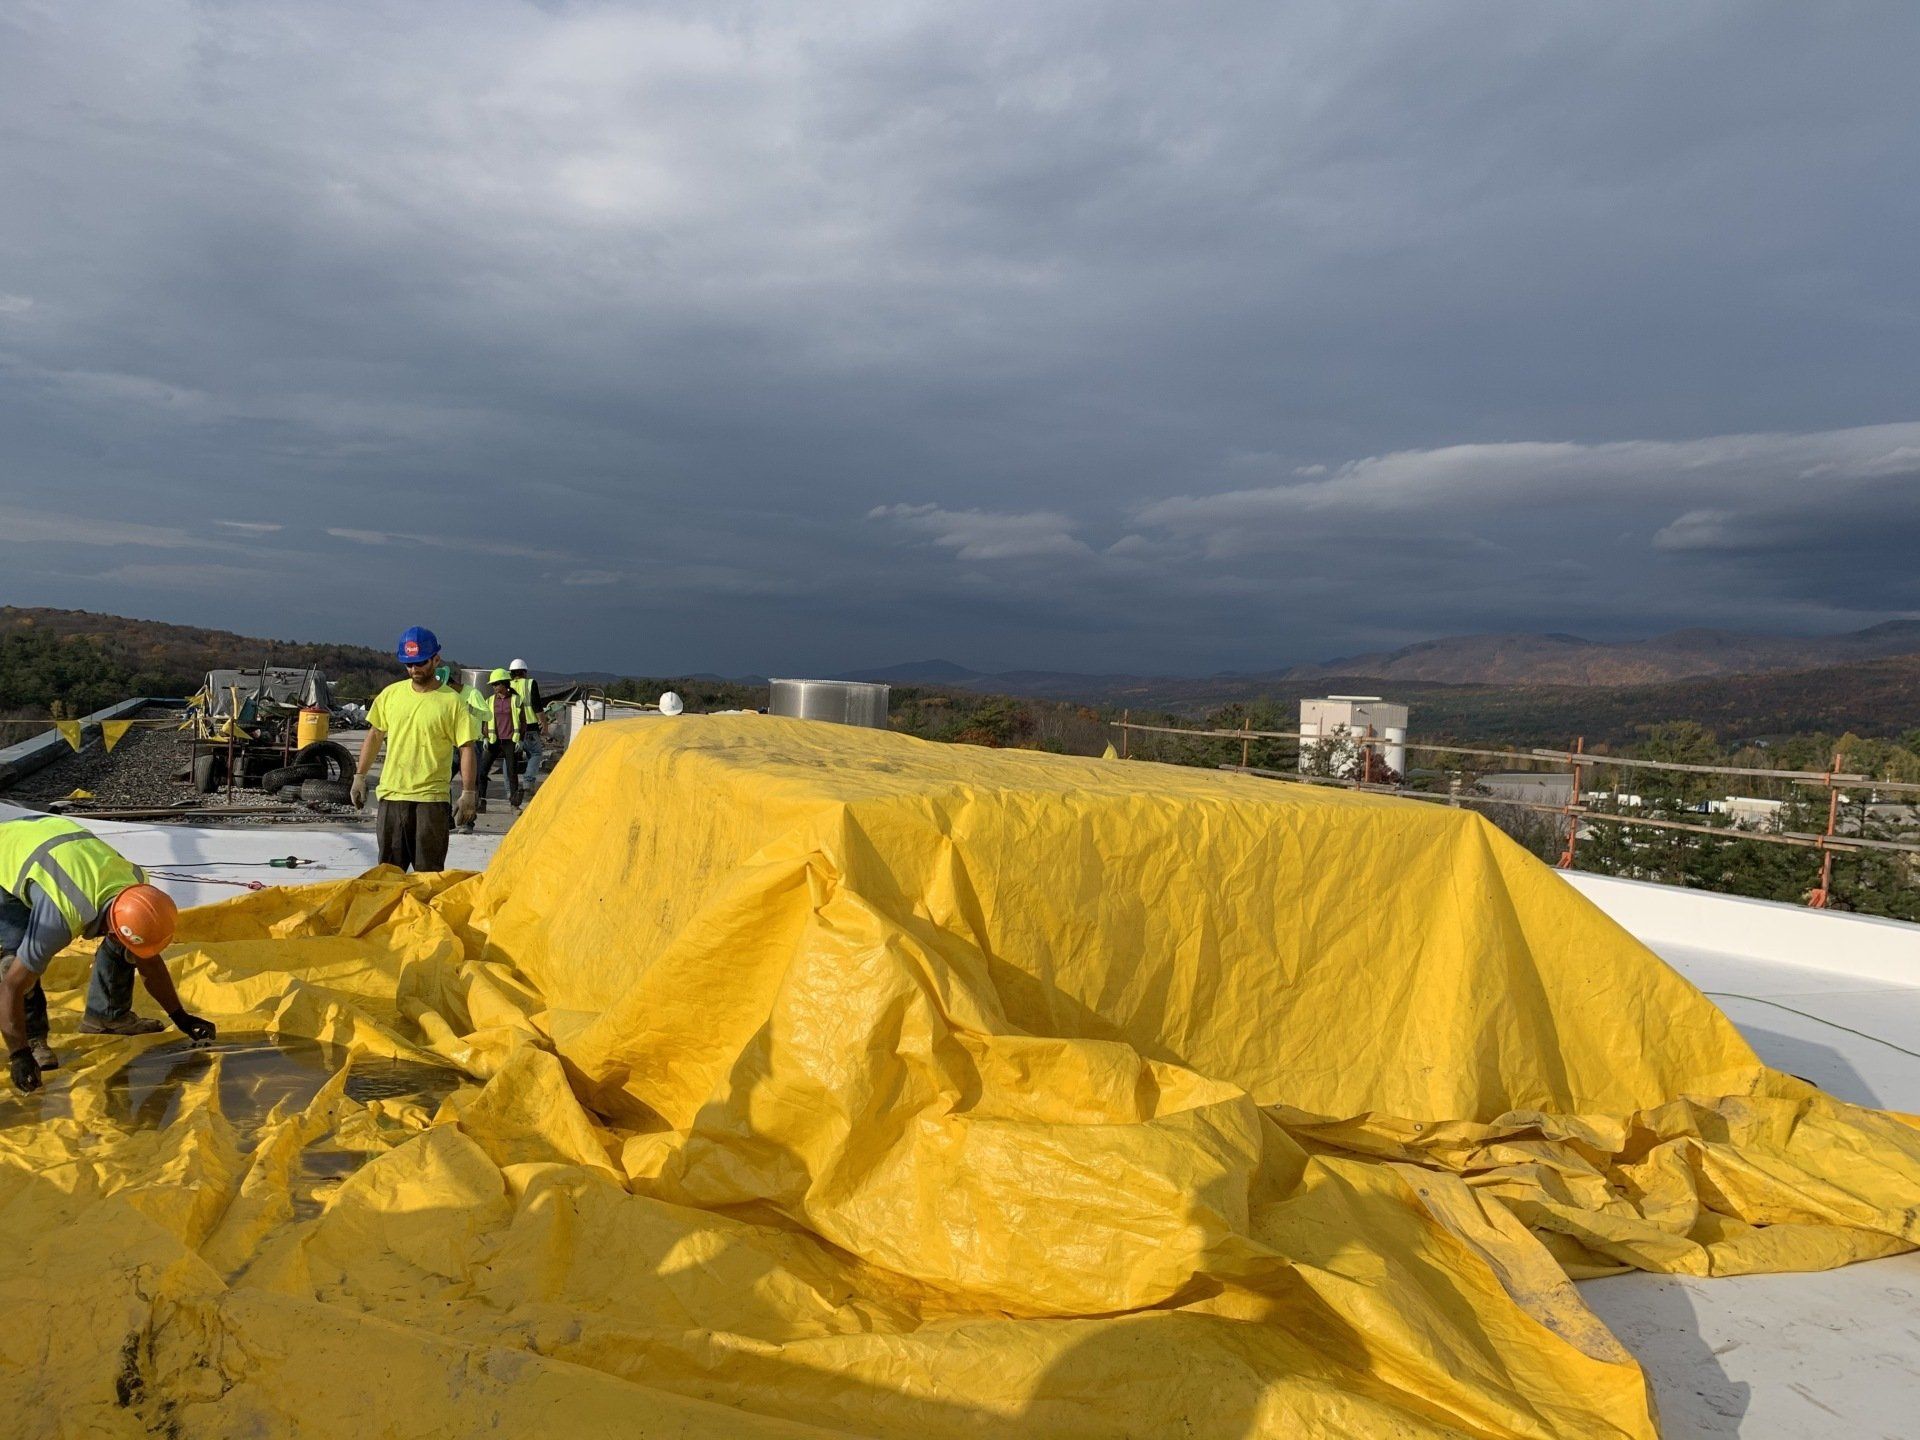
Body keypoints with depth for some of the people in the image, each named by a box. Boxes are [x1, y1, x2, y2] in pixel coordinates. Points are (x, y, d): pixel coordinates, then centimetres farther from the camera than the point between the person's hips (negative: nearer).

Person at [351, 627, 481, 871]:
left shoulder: (452, 702, -7)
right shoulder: (390, 694, 6)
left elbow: (467, 748, -7)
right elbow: (374, 736, 16)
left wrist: (468, 792, -12)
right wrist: (360, 776, 14)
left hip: (431, 798, -4)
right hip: (391, 794, 4)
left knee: (429, 873, 1)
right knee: (388, 870, 12)